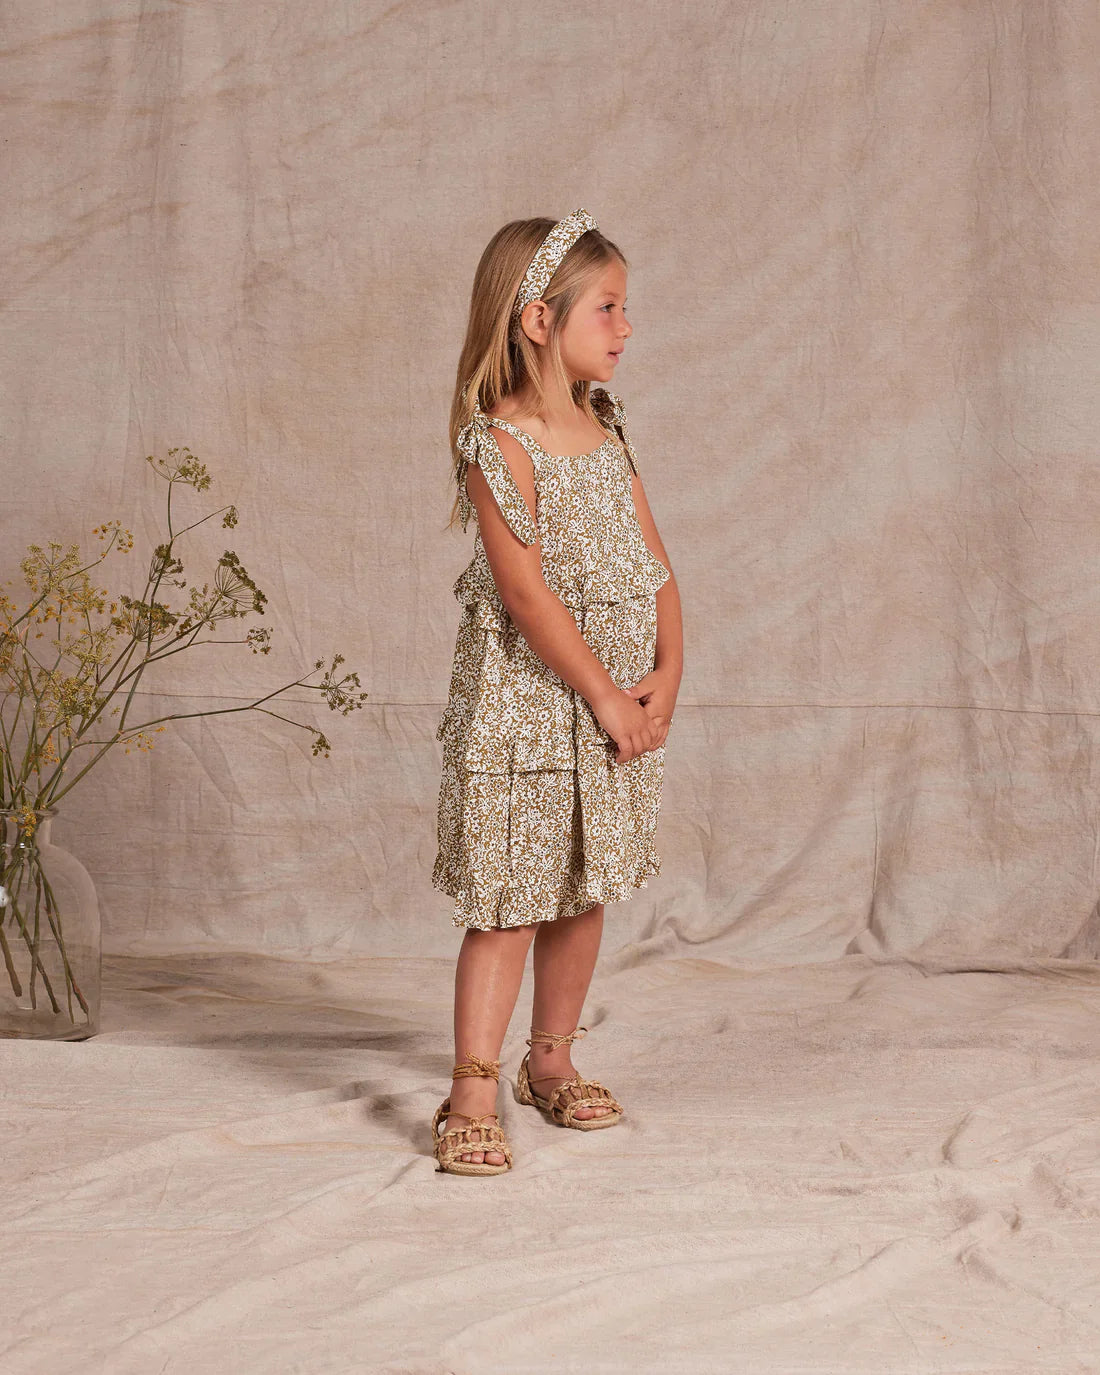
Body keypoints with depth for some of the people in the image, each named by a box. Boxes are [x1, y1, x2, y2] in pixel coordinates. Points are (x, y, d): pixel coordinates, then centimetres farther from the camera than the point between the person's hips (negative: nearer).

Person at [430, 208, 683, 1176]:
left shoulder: (606, 432, 10)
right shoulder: (497, 444, -14)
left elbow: (654, 563, 9)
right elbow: (527, 594, -18)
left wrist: (667, 673, -4)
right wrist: (604, 696, -16)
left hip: (617, 703, 7)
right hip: (524, 702, -7)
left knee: (585, 892, 14)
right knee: (508, 901, -5)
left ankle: (552, 1061, 29)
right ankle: (473, 1094, 2)